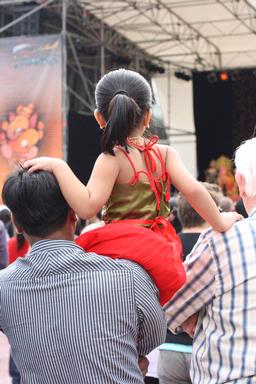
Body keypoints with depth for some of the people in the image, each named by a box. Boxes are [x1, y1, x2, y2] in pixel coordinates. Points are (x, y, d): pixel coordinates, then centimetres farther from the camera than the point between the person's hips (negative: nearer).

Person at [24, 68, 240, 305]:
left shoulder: (111, 159, -11)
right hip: (162, 248, 6)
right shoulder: (165, 153, 3)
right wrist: (220, 224, 10)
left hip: (126, 250, -6)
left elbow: (87, 207, -21)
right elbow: (194, 190, -4)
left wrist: (59, 167, -17)